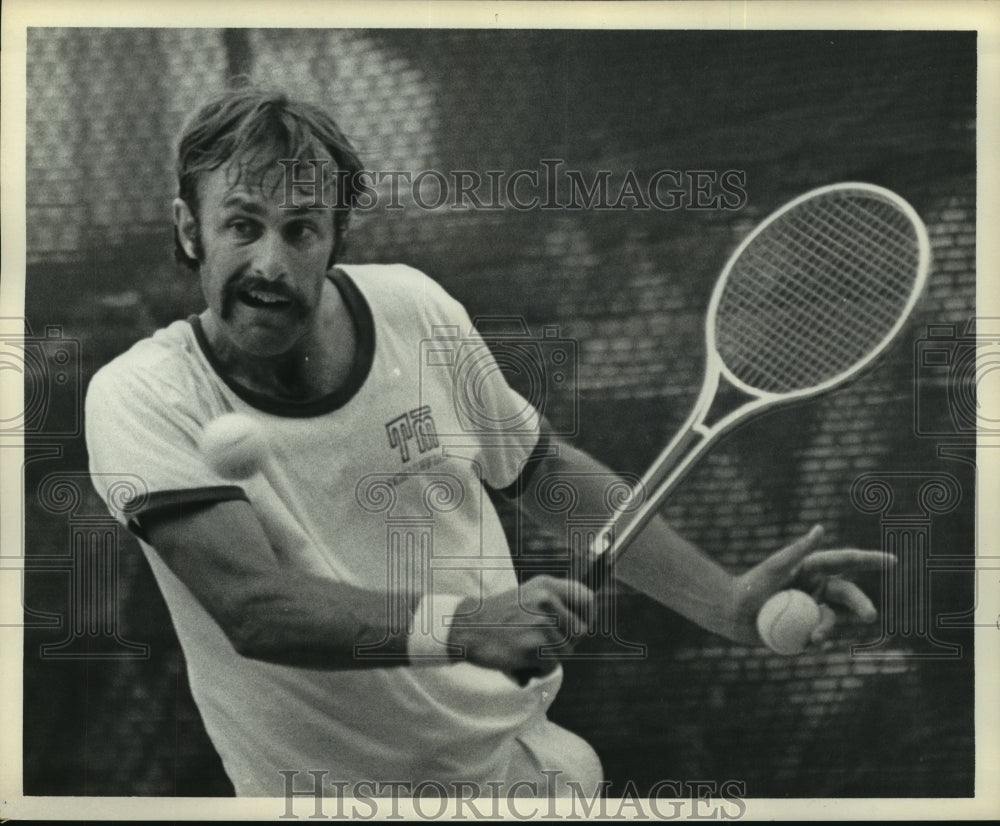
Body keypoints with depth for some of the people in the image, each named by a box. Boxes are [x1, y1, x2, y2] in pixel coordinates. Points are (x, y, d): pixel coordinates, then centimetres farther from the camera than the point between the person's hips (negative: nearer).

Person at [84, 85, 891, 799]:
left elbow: (546, 474, 4)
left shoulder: (414, 308, -8)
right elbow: (255, 606, -31)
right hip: (326, 783, -3)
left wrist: (728, 603, -5)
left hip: (521, 748, 4)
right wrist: (463, 627, -46)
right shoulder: (142, 396, -19)